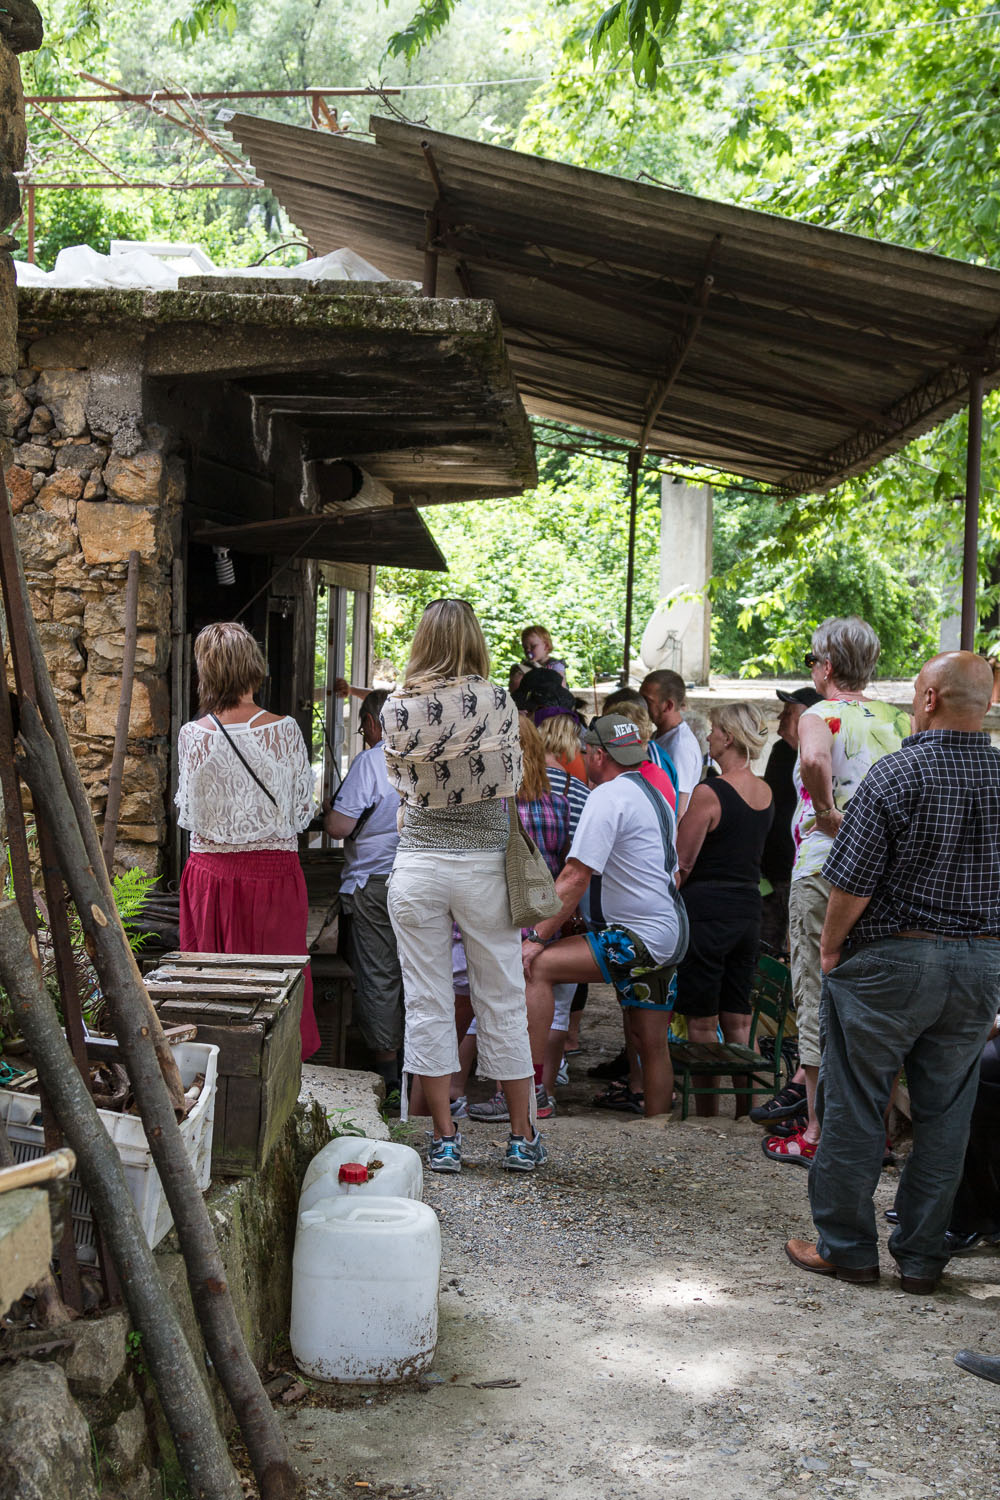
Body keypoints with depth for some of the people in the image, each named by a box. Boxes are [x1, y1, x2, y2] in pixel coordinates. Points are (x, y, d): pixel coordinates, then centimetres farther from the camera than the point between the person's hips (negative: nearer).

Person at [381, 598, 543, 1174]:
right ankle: (523, 1137, 17)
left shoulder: (398, 706, -5)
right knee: (502, 1001, 9)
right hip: (485, 864, 0)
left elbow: (399, 779, 9)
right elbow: (513, 777, 6)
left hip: (418, 863, 0)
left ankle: (445, 1138, 11)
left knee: (427, 1002, 7)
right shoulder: (498, 701, -6)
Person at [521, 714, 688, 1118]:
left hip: (641, 938, -10)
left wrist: (537, 938, -16)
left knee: (537, 966, -18)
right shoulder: (655, 785, 16)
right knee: (652, 1045, 14)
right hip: (669, 933, 10)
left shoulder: (608, 795, -13)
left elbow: (575, 877, -18)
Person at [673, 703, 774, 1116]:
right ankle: (748, 1110, 17)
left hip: (707, 911, -7)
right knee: (739, 1023, 13)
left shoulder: (709, 793, -15)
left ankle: (706, 1114, 8)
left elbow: (680, 865, -12)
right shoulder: (766, 793, 6)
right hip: (749, 909, 7)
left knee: (702, 1024, 2)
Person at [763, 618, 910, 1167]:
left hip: (824, 869, -5)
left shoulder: (820, 715, -9)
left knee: (818, 1001, 3)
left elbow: (814, 759, -32)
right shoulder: (897, 720, 9)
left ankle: (817, 1133, 6)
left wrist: (827, 812, -18)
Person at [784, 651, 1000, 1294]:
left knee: (854, 1107, 7)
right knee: (945, 1113, 12)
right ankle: (922, 1255, 19)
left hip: (889, 960, -5)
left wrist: (832, 947, -2)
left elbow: (853, 880, -16)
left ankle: (846, 1247, 16)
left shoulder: (898, 773, -15)